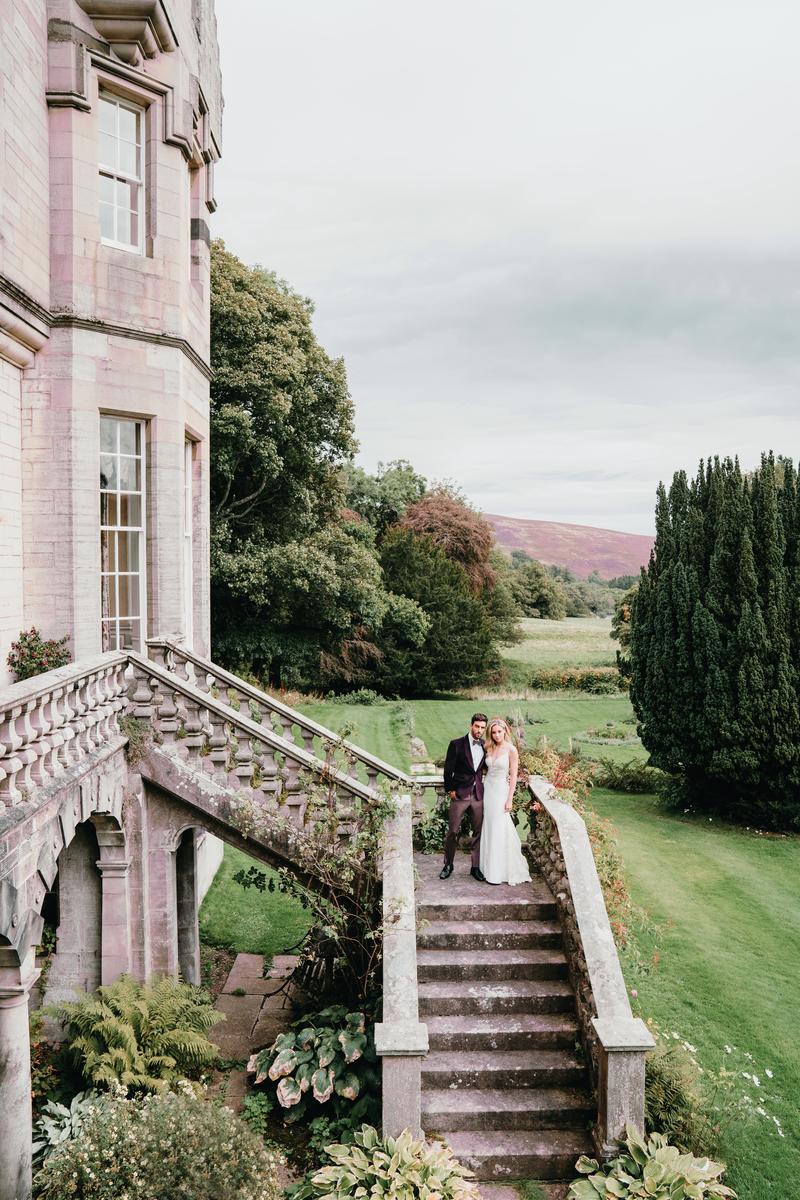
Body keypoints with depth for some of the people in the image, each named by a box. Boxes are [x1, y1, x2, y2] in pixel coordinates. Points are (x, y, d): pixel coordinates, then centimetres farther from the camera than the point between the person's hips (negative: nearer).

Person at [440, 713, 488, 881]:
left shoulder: (486, 746, 4)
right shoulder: (457, 744, -6)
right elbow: (448, 769, -3)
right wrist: (450, 790, -3)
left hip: (479, 794, 3)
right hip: (460, 793, -3)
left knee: (478, 832, 7)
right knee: (453, 831, 2)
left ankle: (476, 867, 19)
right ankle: (448, 865, 18)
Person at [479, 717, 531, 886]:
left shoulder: (511, 749, -9)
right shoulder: (490, 749, 6)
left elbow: (514, 776, -9)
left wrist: (510, 799, -12)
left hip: (501, 791, -5)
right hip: (487, 788, 5)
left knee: (500, 830, -2)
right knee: (489, 829, 8)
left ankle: (499, 872, 5)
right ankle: (490, 867, 17)